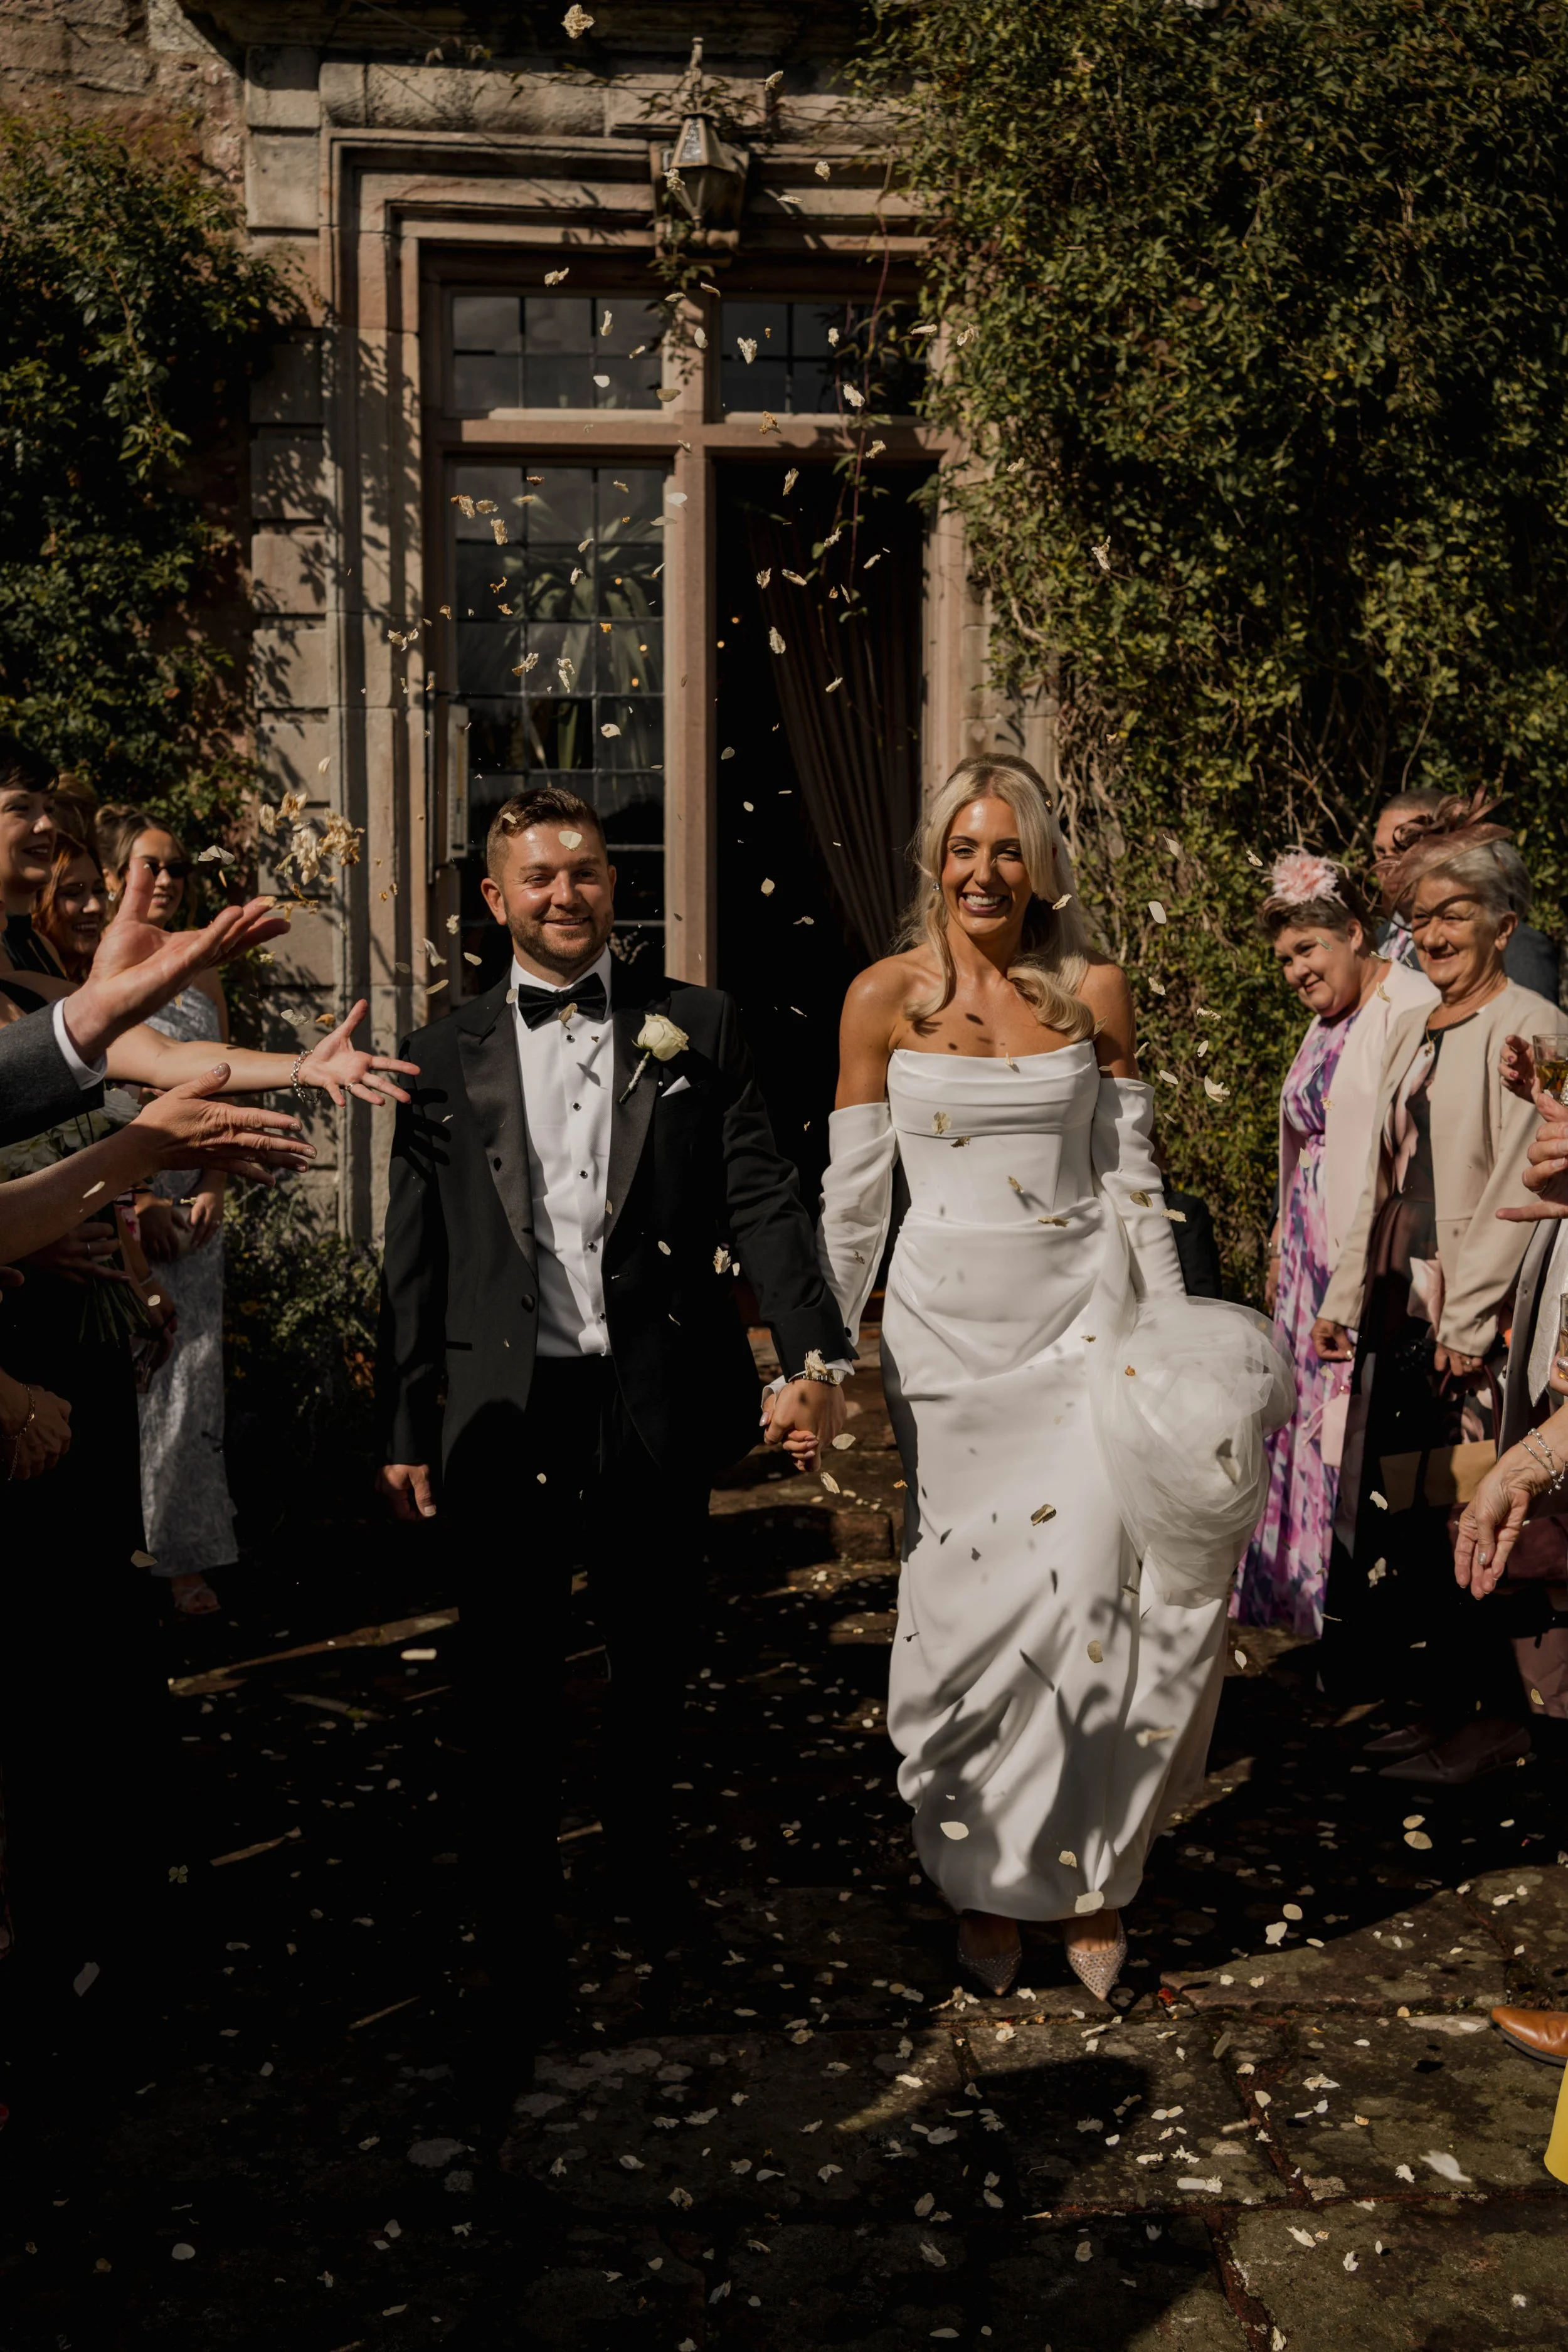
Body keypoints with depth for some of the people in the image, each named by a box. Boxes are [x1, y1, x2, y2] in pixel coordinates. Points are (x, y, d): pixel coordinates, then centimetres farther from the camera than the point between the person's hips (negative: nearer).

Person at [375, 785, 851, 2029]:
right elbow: (414, 1258, 7)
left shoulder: (698, 1027, 4)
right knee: (511, 1681, 8)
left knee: (654, 1662, 17)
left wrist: (815, 1349, -15)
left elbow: (762, 1197, -2)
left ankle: (645, 1864, 41)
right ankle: (515, 1918, 25)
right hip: (503, 1413, 0)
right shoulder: (447, 1056, 6)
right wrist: (404, 1426, 5)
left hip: (658, 1408, 0)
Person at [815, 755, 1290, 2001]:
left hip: (1083, 1318, 0)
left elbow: (1131, 1175, 7)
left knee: (1087, 1598, -5)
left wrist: (1175, 1331, 3)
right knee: (966, 1606, 4)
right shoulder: (886, 996, 0)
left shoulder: (1095, 992, 3)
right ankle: (987, 1882, 22)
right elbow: (853, 1192, 3)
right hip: (945, 1327, 0)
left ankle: (1093, 1874, 17)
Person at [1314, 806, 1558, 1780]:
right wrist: (1345, 1297, 17)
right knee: (1401, 1514, 9)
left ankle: (1493, 1716, 14)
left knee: (1465, 1519, -2)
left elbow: (1518, 1188, -14)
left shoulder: (1528, 1027, -8)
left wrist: (1469, 1321, -18)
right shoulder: (1412, 1030, 16)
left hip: (1476, 1316, -8)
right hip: (1401, 1310, 8)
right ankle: (1441, 1706, 22)